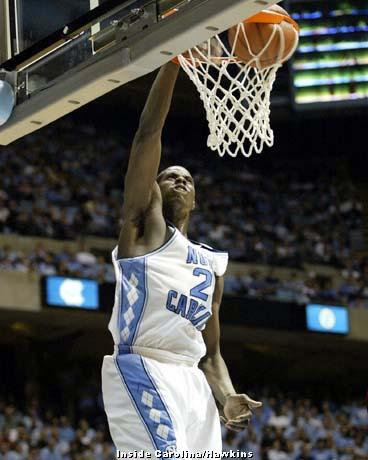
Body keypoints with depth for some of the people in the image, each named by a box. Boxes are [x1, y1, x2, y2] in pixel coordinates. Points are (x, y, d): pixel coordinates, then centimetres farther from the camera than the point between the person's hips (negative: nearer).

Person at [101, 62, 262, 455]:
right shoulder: (144, 225, 10)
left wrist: (228, 397, 3)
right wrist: (173, 59, -4)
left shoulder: (211, 265, 25)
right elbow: (148, 134, -1)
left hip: (192, 380, 7)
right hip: (141, 371, -7)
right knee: (167, 456, -25)